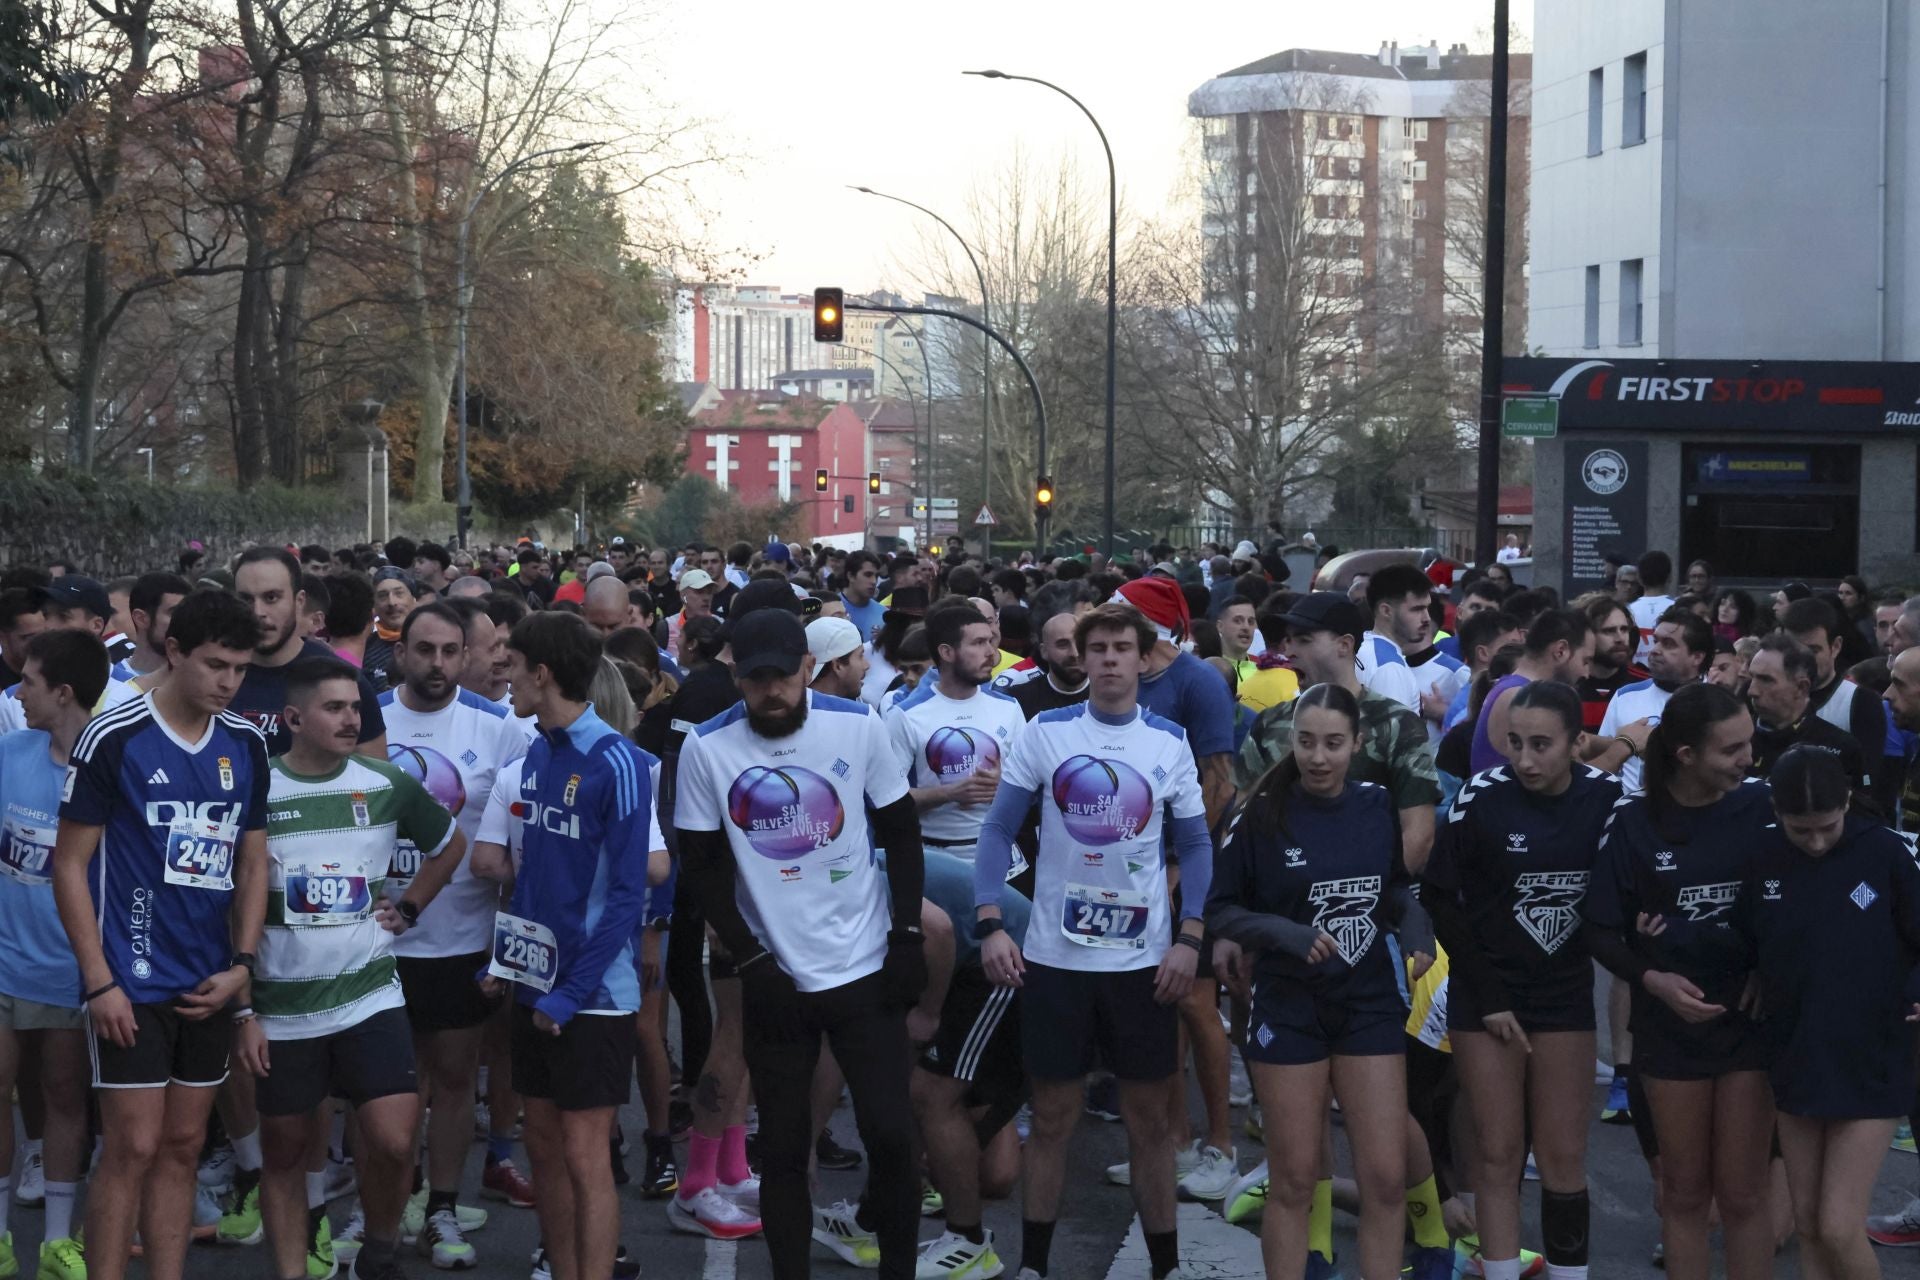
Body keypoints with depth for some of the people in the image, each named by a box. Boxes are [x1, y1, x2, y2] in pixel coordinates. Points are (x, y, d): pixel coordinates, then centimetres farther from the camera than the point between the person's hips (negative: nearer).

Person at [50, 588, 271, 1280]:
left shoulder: (247, 743, 5)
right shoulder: (114, 738, -10)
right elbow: (70, 865, -7)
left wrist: (241, 965, 2)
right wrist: (99, 982, -12)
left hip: (209, 983, 5)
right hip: (132, 981, -5)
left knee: (182, 1146, 10)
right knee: (133, 1148, -4)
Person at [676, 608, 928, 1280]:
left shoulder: (859, 725, -6)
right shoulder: (707, 747, -7)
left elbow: (901, 833, 4)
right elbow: (701, 865, -1)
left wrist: (907, 937, -2)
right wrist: (751, 960, -6)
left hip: (867, 969, 0)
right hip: (774, 977, 0)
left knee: (890, 1133, -2)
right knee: (783, 1148, 6)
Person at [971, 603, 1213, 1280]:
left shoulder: (1170, 742, 2)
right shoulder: (1044, 732, -2)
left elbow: (1195, 845, 7)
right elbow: (1000, 830, -1)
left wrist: (1189, 938, -4)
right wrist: (990, 925, -11)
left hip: (1145, 960, 1)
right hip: (1054, 956, -1)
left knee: (1149, 1117, 9)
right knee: (1053, 1116, 8)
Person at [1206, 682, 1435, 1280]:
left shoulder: (1377, 806, -2)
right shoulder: (1263, 815, -12)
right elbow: (1218, 909, -6)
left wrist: (1415, 923, -8)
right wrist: (1286, 934, -22)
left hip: (1370, 1005, 3)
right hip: (1289, 1009, -3)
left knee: (1385, 1177, 3)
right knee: (1294, 1181, 5)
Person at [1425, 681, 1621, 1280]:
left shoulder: (1605, 796, -8)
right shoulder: (1481, 796, -15)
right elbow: (1441, 898, -8)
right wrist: (1488, 996, -9)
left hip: (1566, 994, 2)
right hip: (1486, 993, -2)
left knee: (1563, 1156, 5)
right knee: (1498, 1153, 3)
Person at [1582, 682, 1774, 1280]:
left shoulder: (1763, 809, -5)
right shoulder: (1634, 822, -4)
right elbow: (1601, 929, -1)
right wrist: (1653, 979, -16)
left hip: (1751, 1019, 0)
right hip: (1670, 1024, 1)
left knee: (1740, 1193, 4)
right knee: (1685, 1192, 11)